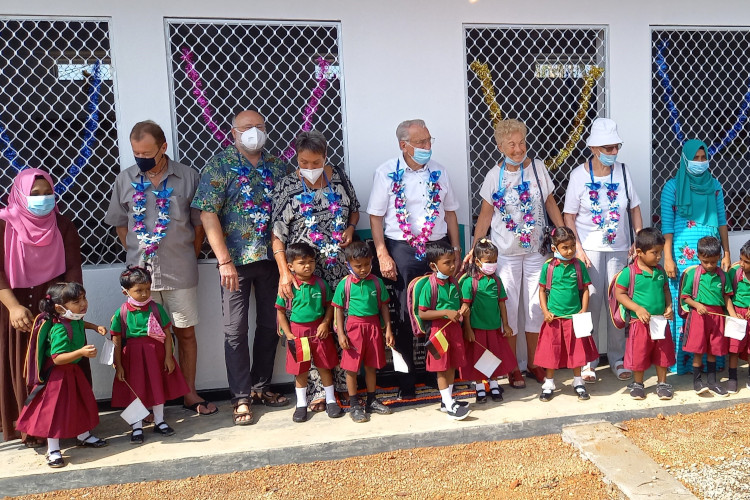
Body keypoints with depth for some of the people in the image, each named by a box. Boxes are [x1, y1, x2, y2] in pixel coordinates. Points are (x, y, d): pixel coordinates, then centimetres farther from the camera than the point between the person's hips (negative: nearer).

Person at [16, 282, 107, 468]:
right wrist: (81, 352, -45)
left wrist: (95, 327, 12)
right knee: (56, 410, 0)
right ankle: (53, 451, 13)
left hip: (73, 370, 10)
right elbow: (57, 358, -35)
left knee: (81, 403, 22)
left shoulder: (75, 320, -4)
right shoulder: (59, 329, -32)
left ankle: (83, 436, 42)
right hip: (58, 375, -10)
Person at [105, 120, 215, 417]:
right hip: (141, 271, 1)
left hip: (180, 271, -1)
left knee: (186, 332, 9)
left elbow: (199, 223, 4)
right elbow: (120, 225, 12)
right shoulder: (125, 180, 2)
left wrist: (190, 257, 4)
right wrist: (136, 255, 7)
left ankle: (189, 394, 22)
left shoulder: (188, 177, -3)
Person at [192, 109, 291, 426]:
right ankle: (241, 397, 13)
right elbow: (208, 214, -10)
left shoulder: (276, 165, 9)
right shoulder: (220, 165, -4)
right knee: (235, 330, 1)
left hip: (272, 258, 4)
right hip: (236, 260, -4)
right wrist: (225, 261, -17)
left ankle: (261, 387, 27)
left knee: (270, 324, 11)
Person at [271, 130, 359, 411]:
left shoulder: (339, 177, 5)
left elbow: (354, 209, 20)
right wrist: (284, 272, -15)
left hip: (341, 266, 3)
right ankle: (317, 390, 8)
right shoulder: (287, 187, -4)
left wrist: (350, 228, -2)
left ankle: (345, 383, 21)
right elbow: (277, 234, -6)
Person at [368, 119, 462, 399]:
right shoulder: (387, 173, -3)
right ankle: (406, 384, 15)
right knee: (405, 317, 3)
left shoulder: (438, 172, 8)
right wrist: (383, 255, -9)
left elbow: (450, 212, 14)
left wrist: (456, 249, 9)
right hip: (402, 250, -3)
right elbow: (376, 216, -2)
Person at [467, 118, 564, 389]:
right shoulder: (495, 176, -5)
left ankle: (533, 362, 24)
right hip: (505, 253, -2)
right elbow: (486, 214, -1)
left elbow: (551, 204, 5)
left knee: (535, 306, 8)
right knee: (508, 307, 4)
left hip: (536, 250, 2)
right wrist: (475, 249, -8)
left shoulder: (537, 168, -2)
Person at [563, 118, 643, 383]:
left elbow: (634, 208, 8)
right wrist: (577, 248, -12)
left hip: (619, 248, 3)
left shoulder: (622, 171, 1)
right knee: (590, 304, 0)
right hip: (589, 249, -2)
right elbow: (569, 216, -4)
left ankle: (617, 358, 22)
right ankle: (588, 362, 12)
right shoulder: (579, 175, -6)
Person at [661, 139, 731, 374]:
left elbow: (722, 221, 12)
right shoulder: (673, 187, -1)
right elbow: (667, 225, -4)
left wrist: (726, 253, 8)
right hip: (683, 254, -3)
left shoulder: (714, 185, 10)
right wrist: (668, 258, -9)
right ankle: (682, 360, 8)